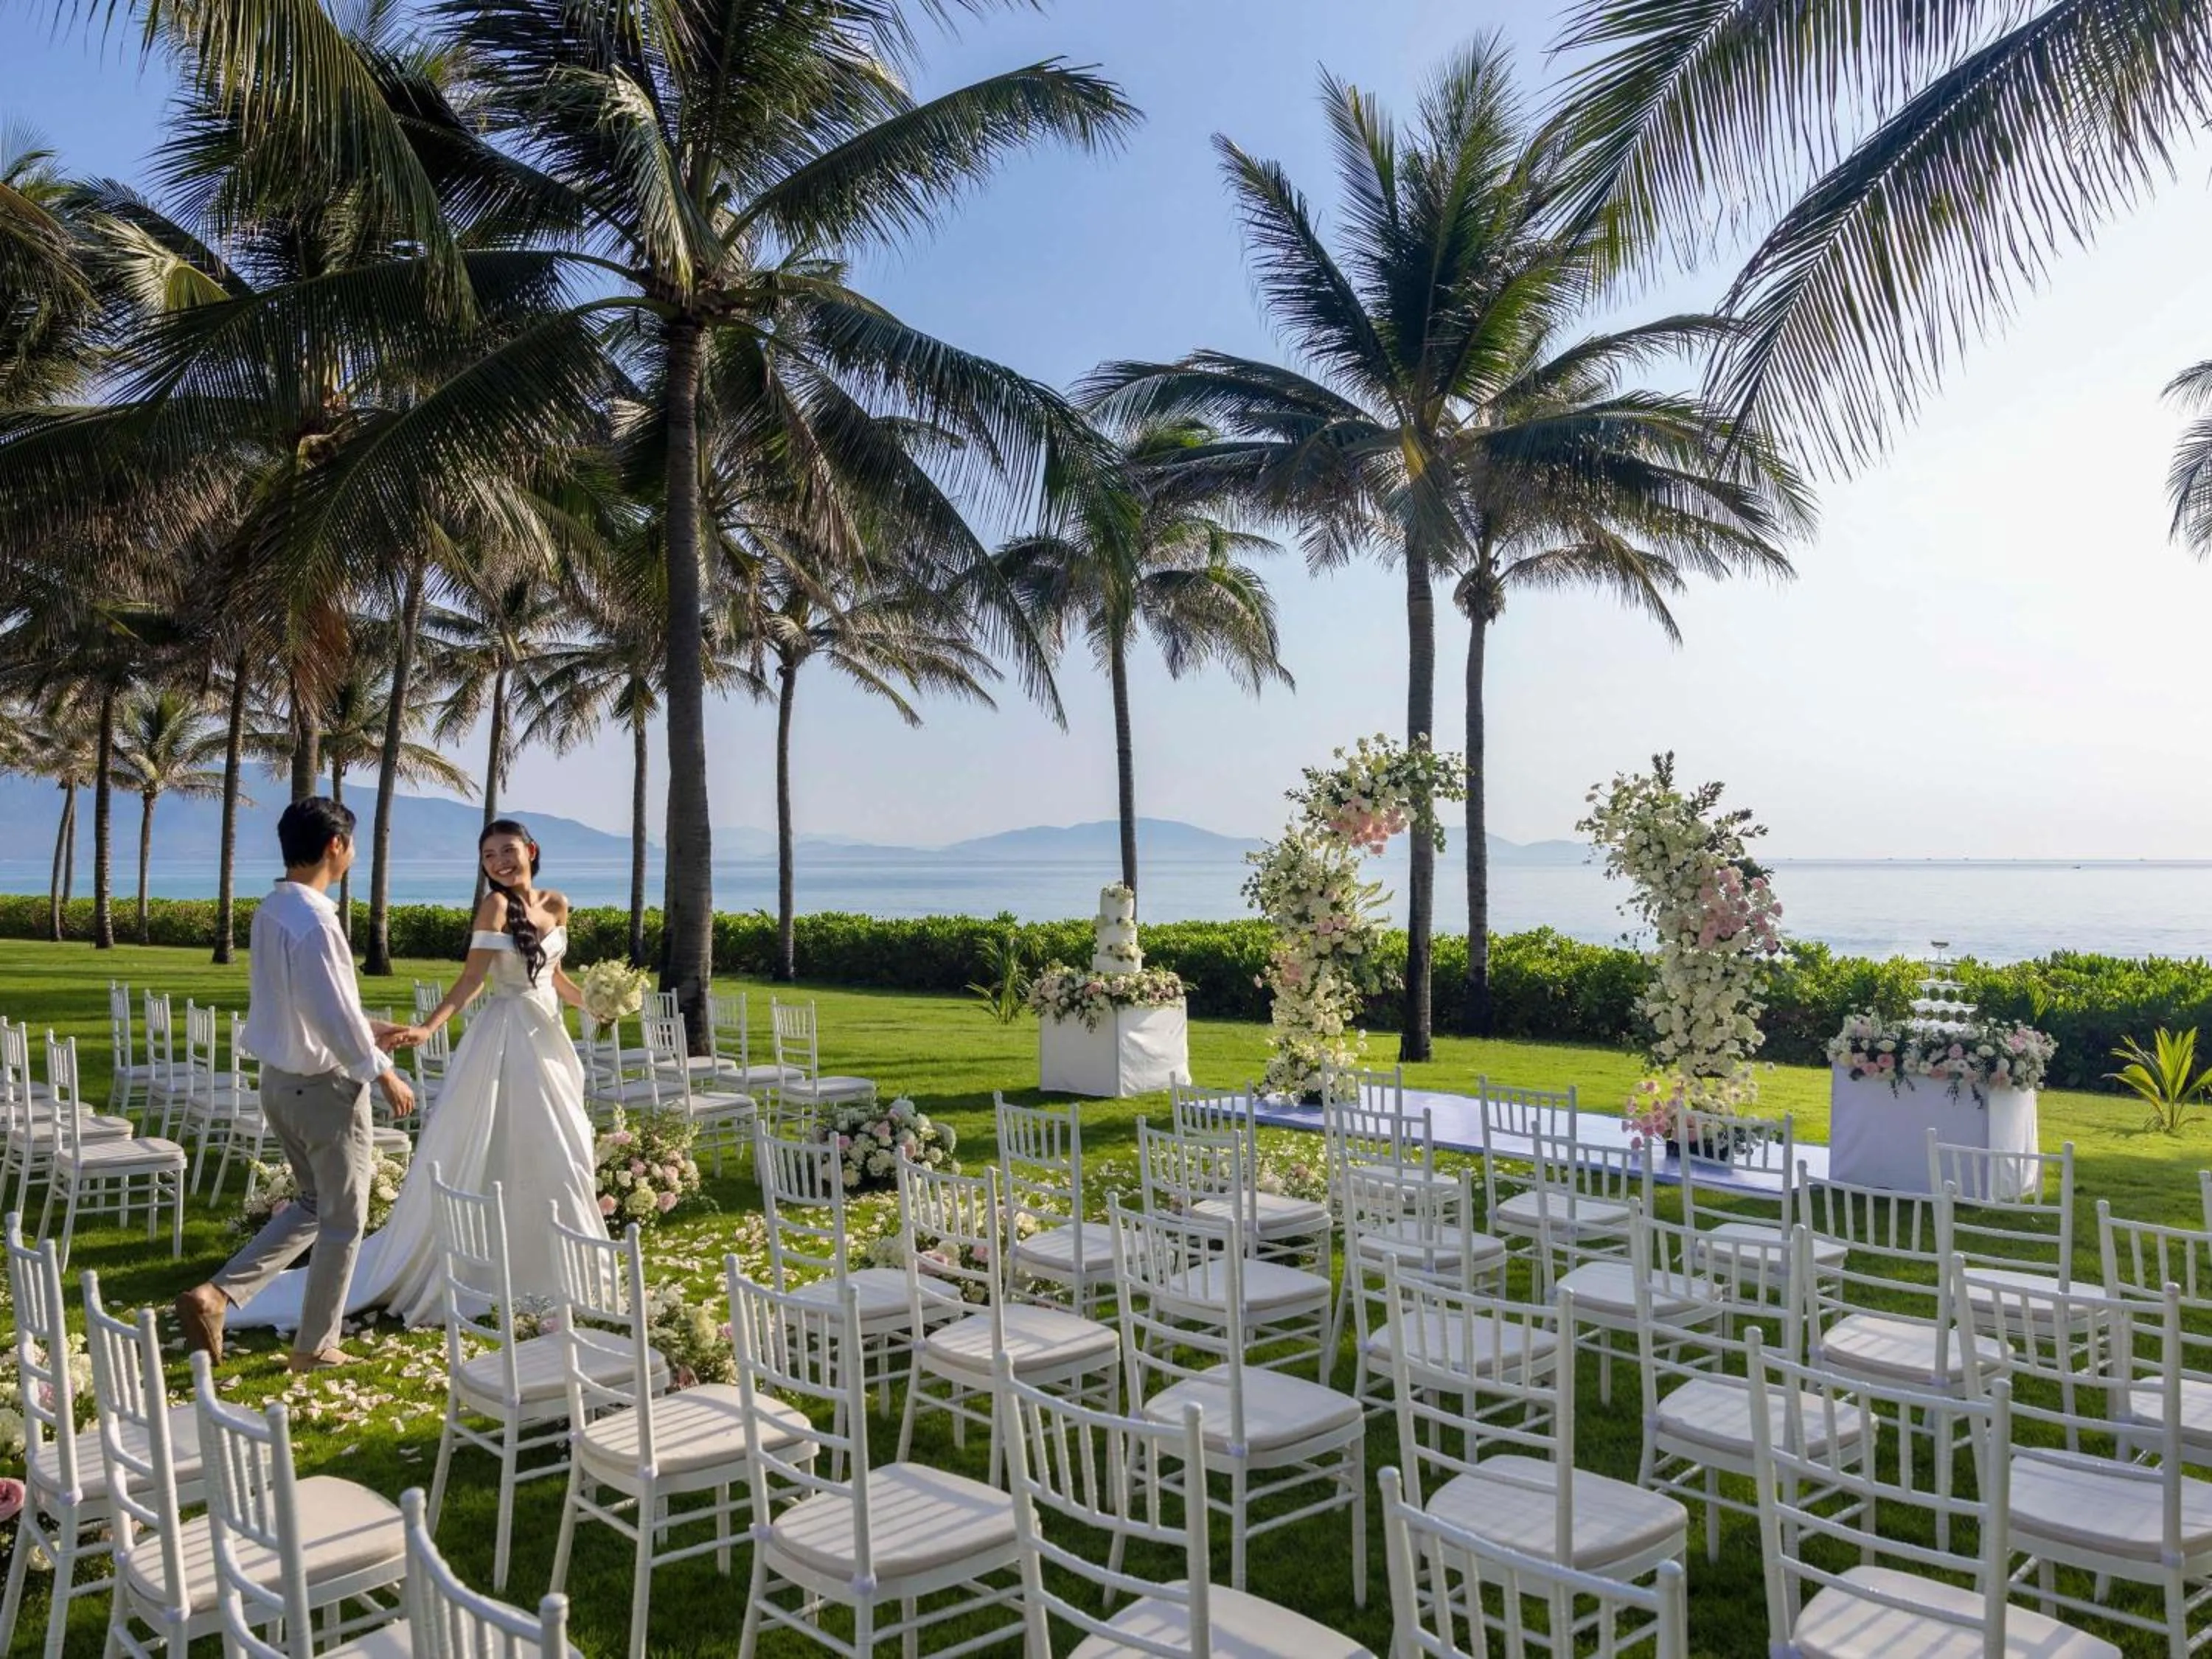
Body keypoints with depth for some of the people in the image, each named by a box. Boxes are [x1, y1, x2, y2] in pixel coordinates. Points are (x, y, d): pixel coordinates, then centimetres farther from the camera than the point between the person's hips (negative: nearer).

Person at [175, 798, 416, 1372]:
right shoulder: (315, 922, -25)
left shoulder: (270, 911, 4)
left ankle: (217, 1293, 14)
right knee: (343, 1220, 9)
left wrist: (368, 1025, 20)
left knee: (313, 1206, 24)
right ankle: (315, 1346, 21)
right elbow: (335, 1019, -25)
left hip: (281, 1080, 9)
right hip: (325, 1087, -9)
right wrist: (382, 1072, -12)